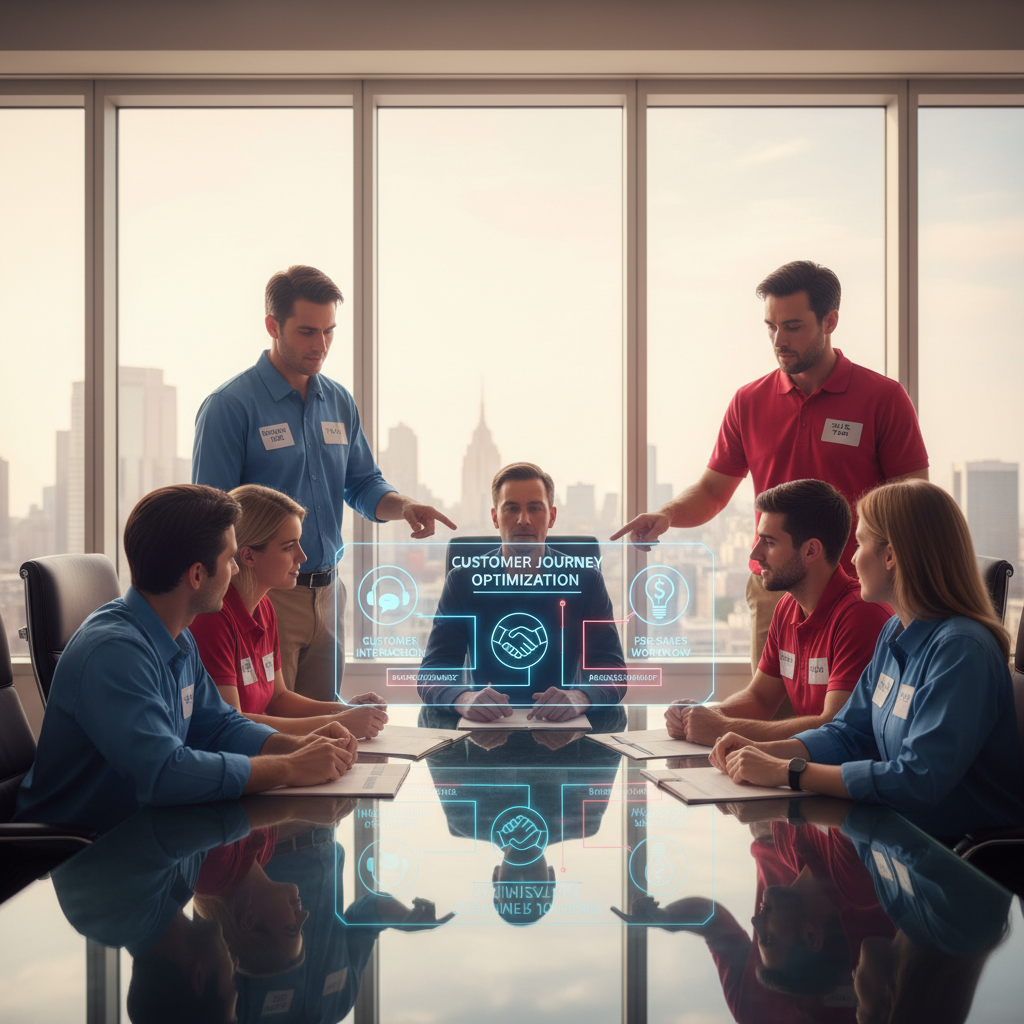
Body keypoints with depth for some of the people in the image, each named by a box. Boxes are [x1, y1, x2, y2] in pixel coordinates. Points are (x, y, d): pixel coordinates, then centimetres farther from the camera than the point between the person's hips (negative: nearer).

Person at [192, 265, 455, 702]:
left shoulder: (339, 402, 11)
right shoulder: (230, 405, -9)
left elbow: (363, 485, 16)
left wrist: (404, 506, -7)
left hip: (328, 594, 6)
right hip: (265, 595, -6)